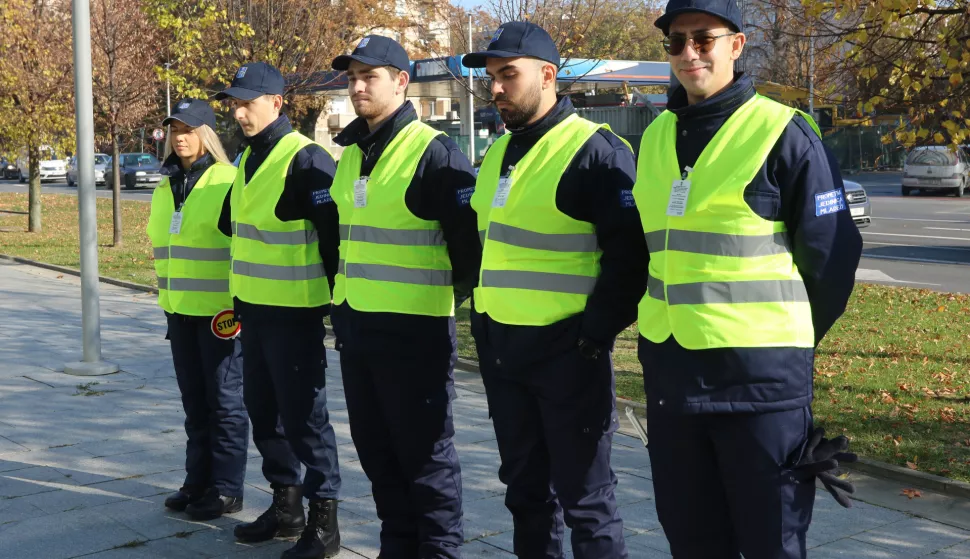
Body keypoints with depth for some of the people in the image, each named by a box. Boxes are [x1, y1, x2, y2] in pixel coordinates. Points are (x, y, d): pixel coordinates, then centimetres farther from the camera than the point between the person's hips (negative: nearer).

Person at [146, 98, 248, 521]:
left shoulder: (229, 182, -11)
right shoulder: (165, 188, 12)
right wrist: (167, 297, 20)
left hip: (221, 311, -7)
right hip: (180, 310, 7)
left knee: (224, 400, 1)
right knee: (194, 401, 14)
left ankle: (226, 489, 10)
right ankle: (198, 481, 24)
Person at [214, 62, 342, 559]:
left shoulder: (306, 159, -16)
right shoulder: (247, 159, 12)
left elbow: (334, 235, -18)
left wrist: (341, 304, -16)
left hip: (294, 312, -9)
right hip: (253, 309, 9)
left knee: (303, 415, -2)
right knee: (264, 411, 16)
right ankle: (286, 504, 30)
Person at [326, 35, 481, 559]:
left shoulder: (433, 151, -13)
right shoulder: (351, 155, 12)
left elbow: (469, 237, -15)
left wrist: (446, 296, -7)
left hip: (414, 327, -8)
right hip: (354, 324, 8)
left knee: (424, 449, 1)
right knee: (376, 447, 15)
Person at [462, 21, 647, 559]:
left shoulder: (596, 150, -12)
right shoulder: (496, 155, 14)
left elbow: (629, 253, -16)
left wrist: (596, 334, -17)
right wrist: (482, 322, 16)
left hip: (567, 350, -8)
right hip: (500, 349, 8)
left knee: (584, 495, 2)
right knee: (525, 486, 17)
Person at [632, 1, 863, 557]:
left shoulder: (783, 133, -9)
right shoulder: (656, 136, 9)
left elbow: (831, 254, -5)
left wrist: (789, 341, 3)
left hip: (760, 373, -6)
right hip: (669, 368, 6)